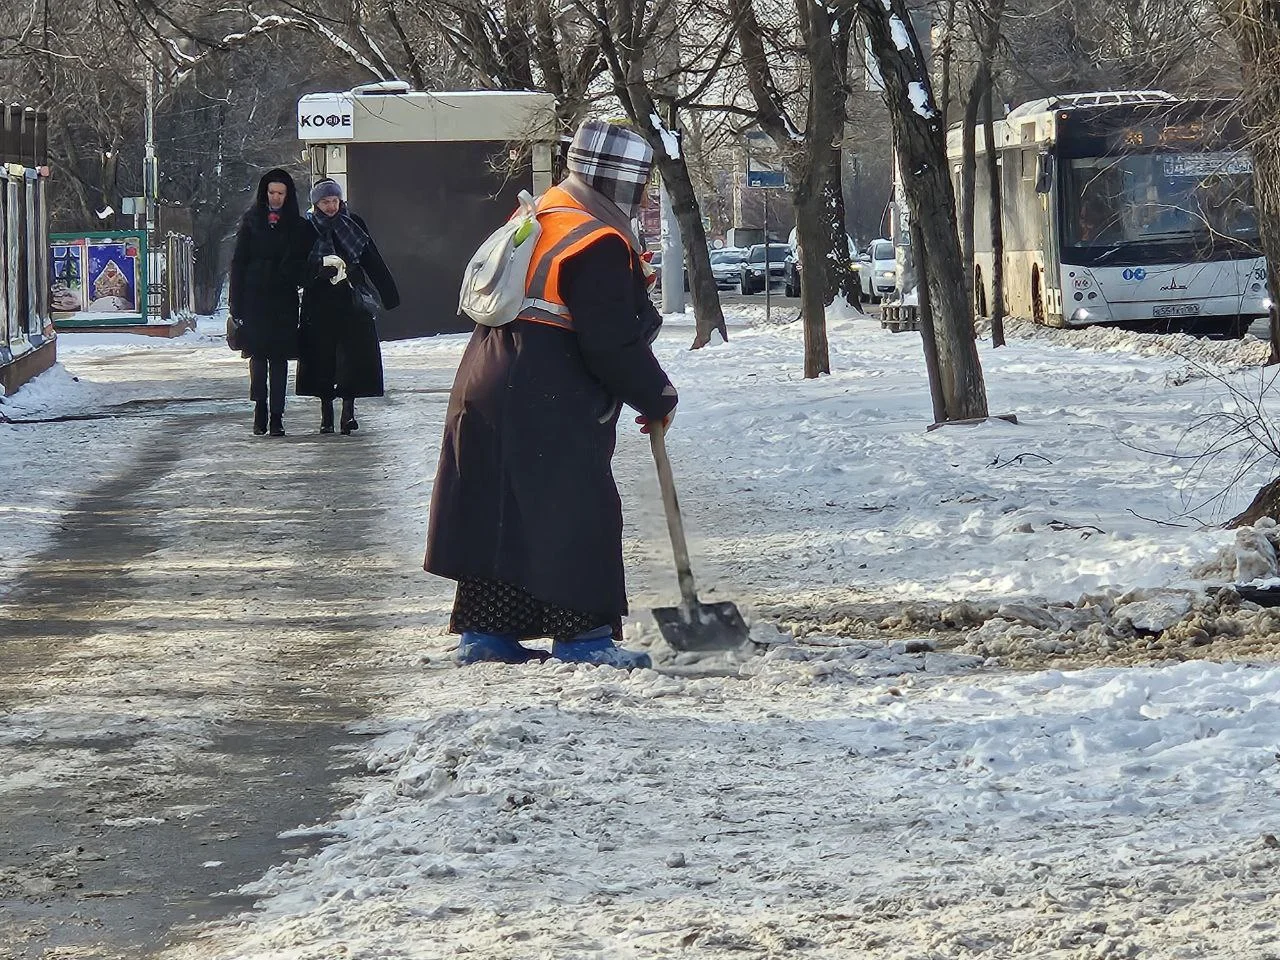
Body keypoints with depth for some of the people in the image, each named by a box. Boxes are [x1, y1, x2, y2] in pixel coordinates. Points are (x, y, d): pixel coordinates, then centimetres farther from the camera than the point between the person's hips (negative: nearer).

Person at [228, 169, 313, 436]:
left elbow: (305, 263, 9)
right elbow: (238, 262, 4)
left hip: (284, 299, 0)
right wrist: (236, 301, -2)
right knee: (258, 354, -4)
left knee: (279, 357, -1)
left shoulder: (298, 226, 7)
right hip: (255, 298, 0)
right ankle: (260, 409, 8)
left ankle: (277, 416, 1)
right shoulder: (252, 223, 5)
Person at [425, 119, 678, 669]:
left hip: (490, 392, 10)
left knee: (499, 513, 12)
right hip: (548, 410, -10)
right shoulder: (599, 244, -16)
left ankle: (484, 633, 16)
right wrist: (658, 398, -4)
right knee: (576, 511, -4)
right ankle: (581, 635, -2)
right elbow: (611, 344, -17)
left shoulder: (542, 215, 15)